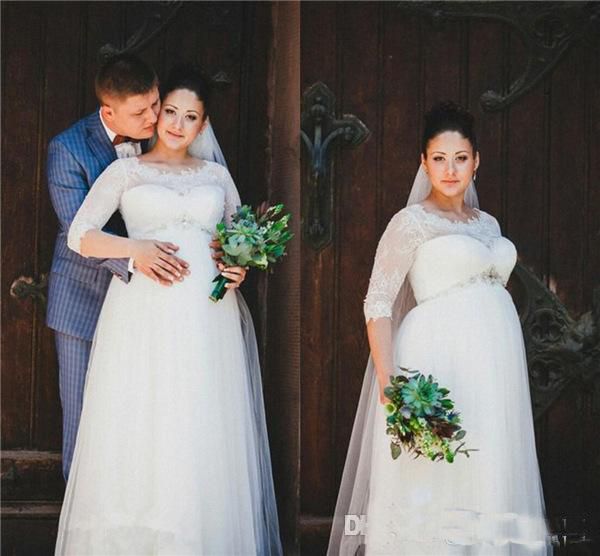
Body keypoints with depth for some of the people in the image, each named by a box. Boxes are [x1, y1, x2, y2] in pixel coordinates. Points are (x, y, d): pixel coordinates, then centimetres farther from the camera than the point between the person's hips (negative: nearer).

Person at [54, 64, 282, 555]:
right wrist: (134, 248, -13)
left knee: (208, 435, -2)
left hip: (209, 317, 2)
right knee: (140, 430, -6)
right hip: (145, 314, -2)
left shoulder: (216, 175, 18)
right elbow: (79, 236, 2)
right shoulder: (126, 172, 10)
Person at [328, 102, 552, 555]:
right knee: (434, 480, -5)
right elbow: (378, 302, -9)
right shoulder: (411, 222, -4)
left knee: (488, 474, 8)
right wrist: (387, 381, -20)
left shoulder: (488, 224, 15)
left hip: (495, 365, 6)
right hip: (441, 362, -6)